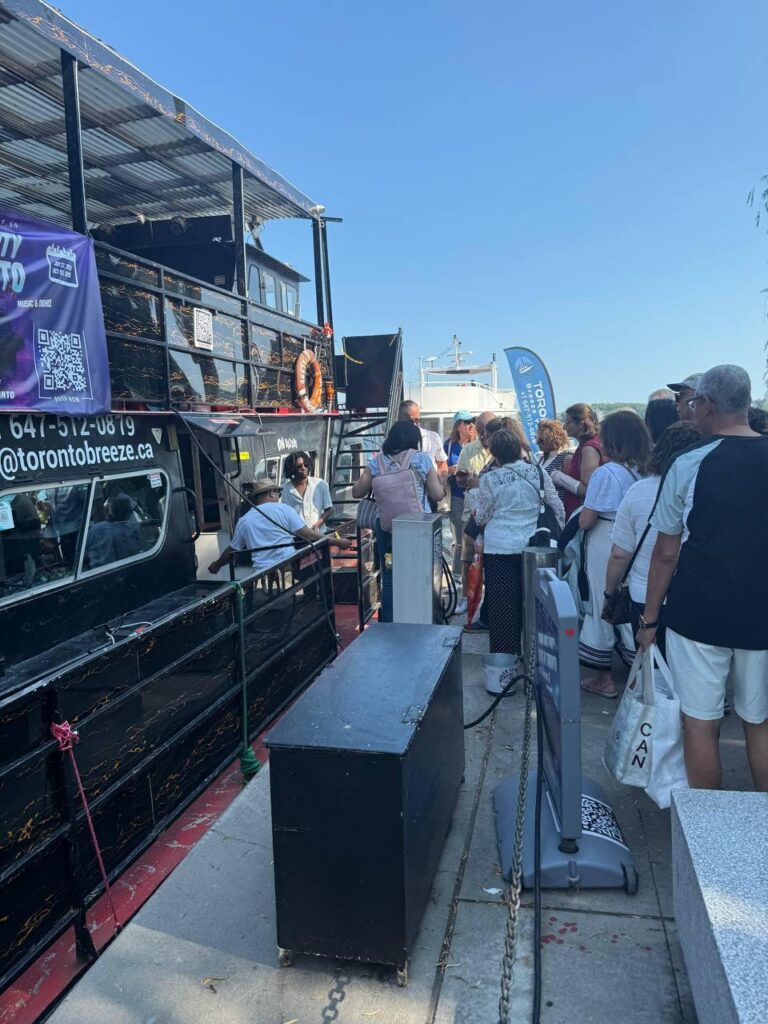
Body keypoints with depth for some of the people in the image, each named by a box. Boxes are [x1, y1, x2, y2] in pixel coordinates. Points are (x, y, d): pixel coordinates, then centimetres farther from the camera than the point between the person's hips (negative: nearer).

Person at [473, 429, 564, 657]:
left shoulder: (489, 479, -9)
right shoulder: (538, 473, -1)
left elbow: (481, 517, -1)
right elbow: (558, 508, 3)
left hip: (499, 548, -3)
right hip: (532, 547, 3)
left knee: (502, 604, 6)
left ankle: (504, 652, 14)